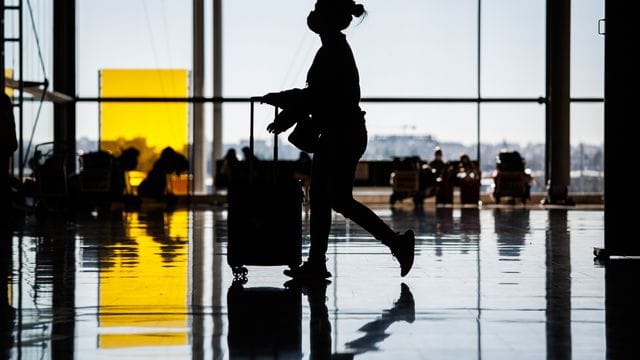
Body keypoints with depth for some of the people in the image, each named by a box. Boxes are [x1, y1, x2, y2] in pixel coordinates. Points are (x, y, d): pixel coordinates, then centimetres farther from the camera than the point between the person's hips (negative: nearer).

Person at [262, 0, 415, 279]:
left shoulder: (334, 51, -16)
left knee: (340, 200, -7)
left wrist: (279, 99, -9)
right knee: (319, 197, 8)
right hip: (336, 134, 10)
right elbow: (317, 94, 19)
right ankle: (316, 263, 11)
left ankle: (397, 241, 1)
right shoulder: (335, 48, 14)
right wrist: (286, 117, 16)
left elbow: (316, 96, -19)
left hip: (344, 135, -10)